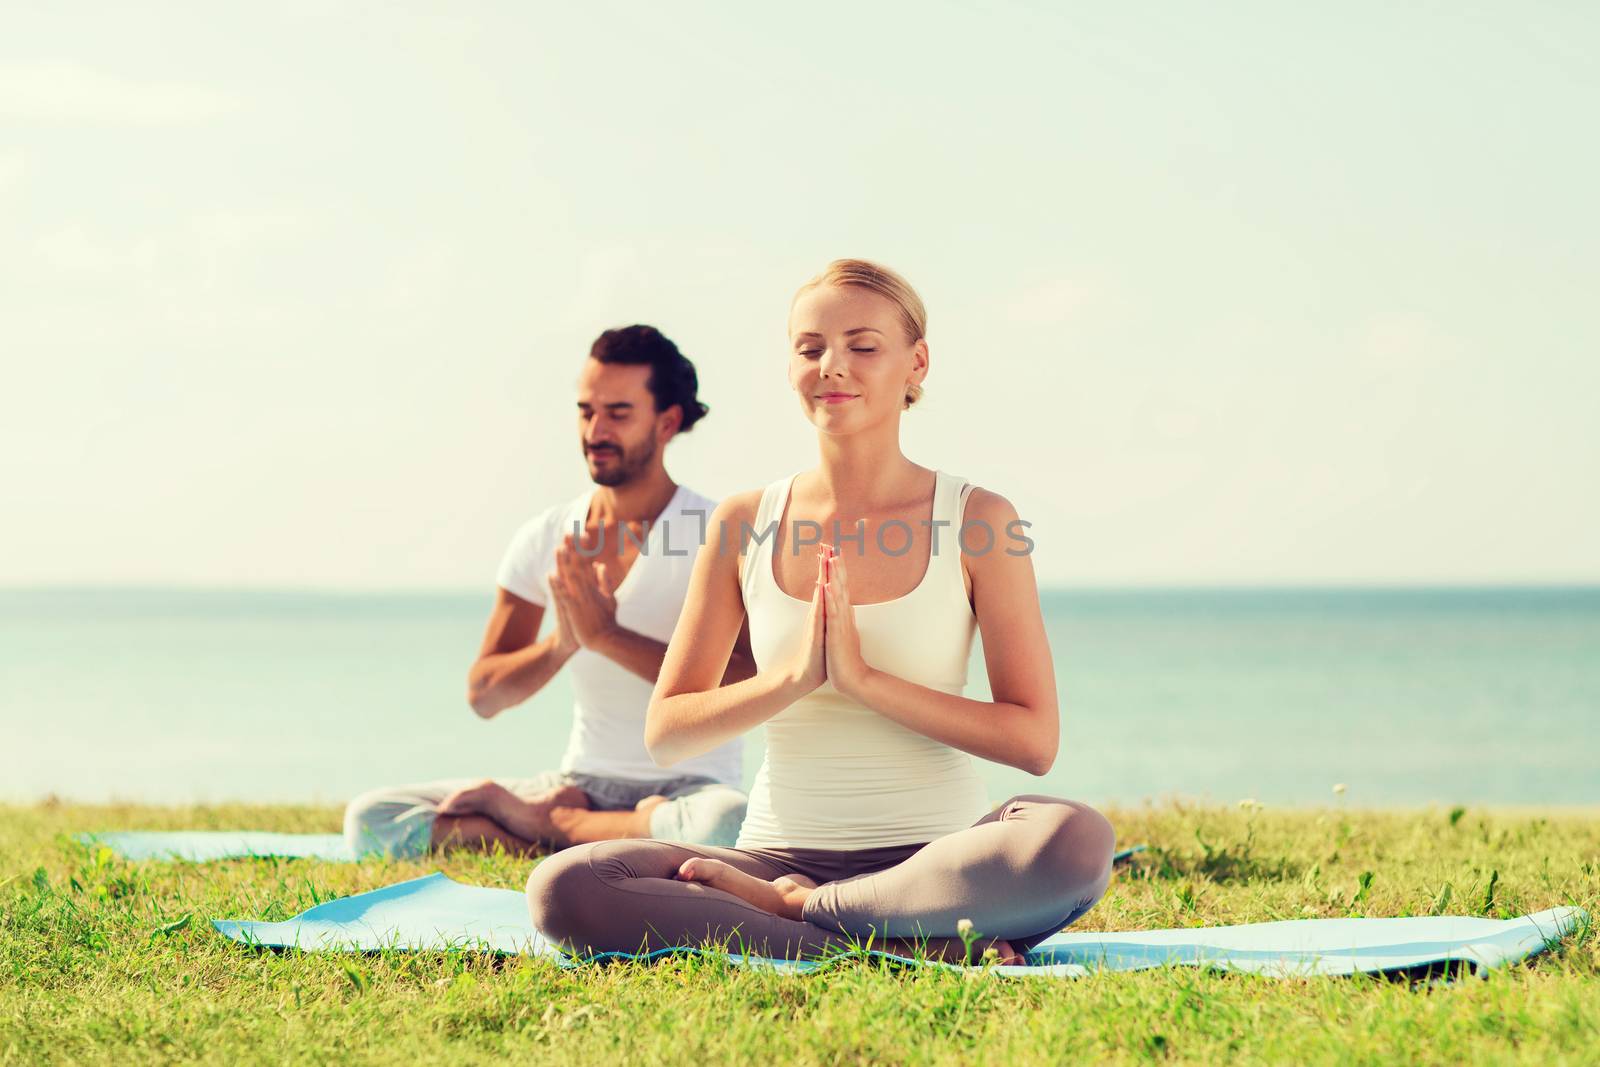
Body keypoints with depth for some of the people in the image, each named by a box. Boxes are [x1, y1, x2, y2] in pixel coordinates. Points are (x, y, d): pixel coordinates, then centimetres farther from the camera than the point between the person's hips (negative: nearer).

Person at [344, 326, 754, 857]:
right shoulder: (546, 538, 6)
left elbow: (748, 686, -21)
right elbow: (482, 694, 5)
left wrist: (606, 635, -24)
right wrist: (561, 644, -16)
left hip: (688, 787, -4)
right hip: (582, 781, 4)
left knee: (730, 824, -43)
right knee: (369, 818, -10)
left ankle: (545, 821, -17)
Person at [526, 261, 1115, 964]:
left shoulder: (976, 522, 1)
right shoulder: (745, 525, 8)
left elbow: (1034, 740, -6)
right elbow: (664, 734, 5)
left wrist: (864, 677, -15)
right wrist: (794, 675, -12)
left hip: (936, 855, -2)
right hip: (781, 849, 2)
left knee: (1076, 838, -36)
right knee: (562, 889, -26)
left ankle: (792, 907, -18)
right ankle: (915, 950, -26)